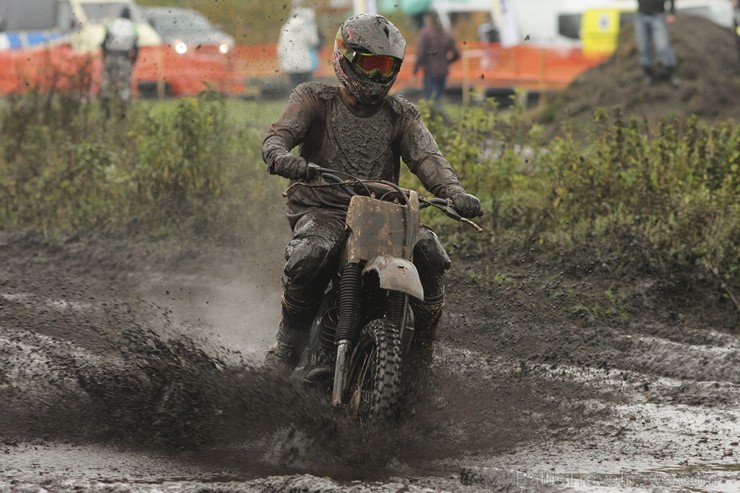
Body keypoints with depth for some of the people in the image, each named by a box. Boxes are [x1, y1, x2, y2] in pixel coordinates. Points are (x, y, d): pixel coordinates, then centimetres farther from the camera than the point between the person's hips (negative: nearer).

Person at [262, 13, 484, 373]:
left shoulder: (401, 115, 14)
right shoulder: (315, 100, 7)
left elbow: (426, 157, -2)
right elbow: (278, 136, -8)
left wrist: (454, 193, -24)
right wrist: (282, 158, -35)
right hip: (322, 211, -3)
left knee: (429, 252, -24)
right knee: (311, 255, -36)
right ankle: (287, 344, -15)